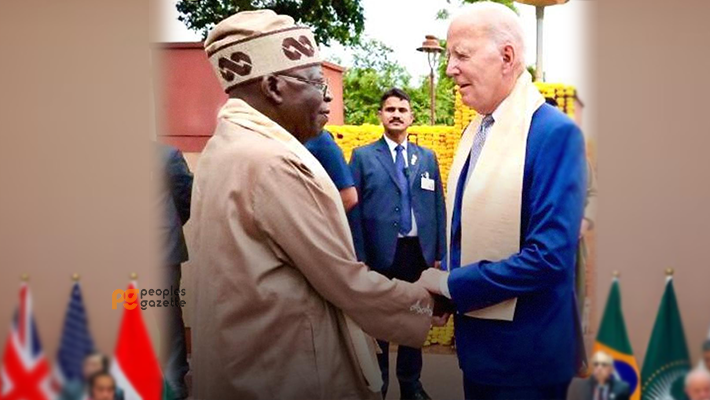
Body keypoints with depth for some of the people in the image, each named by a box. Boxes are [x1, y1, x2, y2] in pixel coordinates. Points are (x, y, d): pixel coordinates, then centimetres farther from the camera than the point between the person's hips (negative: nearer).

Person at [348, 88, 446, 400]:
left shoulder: (427, 157, 10)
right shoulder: (363, 156, 1)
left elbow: (438, 207, 8)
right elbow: (354, 210, -3)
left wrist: (439, 253, 3)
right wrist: (360, 258, -9)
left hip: (419, 251, 3)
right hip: (380, 253, -2)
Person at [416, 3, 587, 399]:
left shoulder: (555, 132, -18)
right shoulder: (476, 129, 7)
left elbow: (550, 256, -25)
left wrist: (449, 284, -17)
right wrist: (447, 284, -2)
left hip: (525, 351, -7)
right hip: (477, 336, 7)